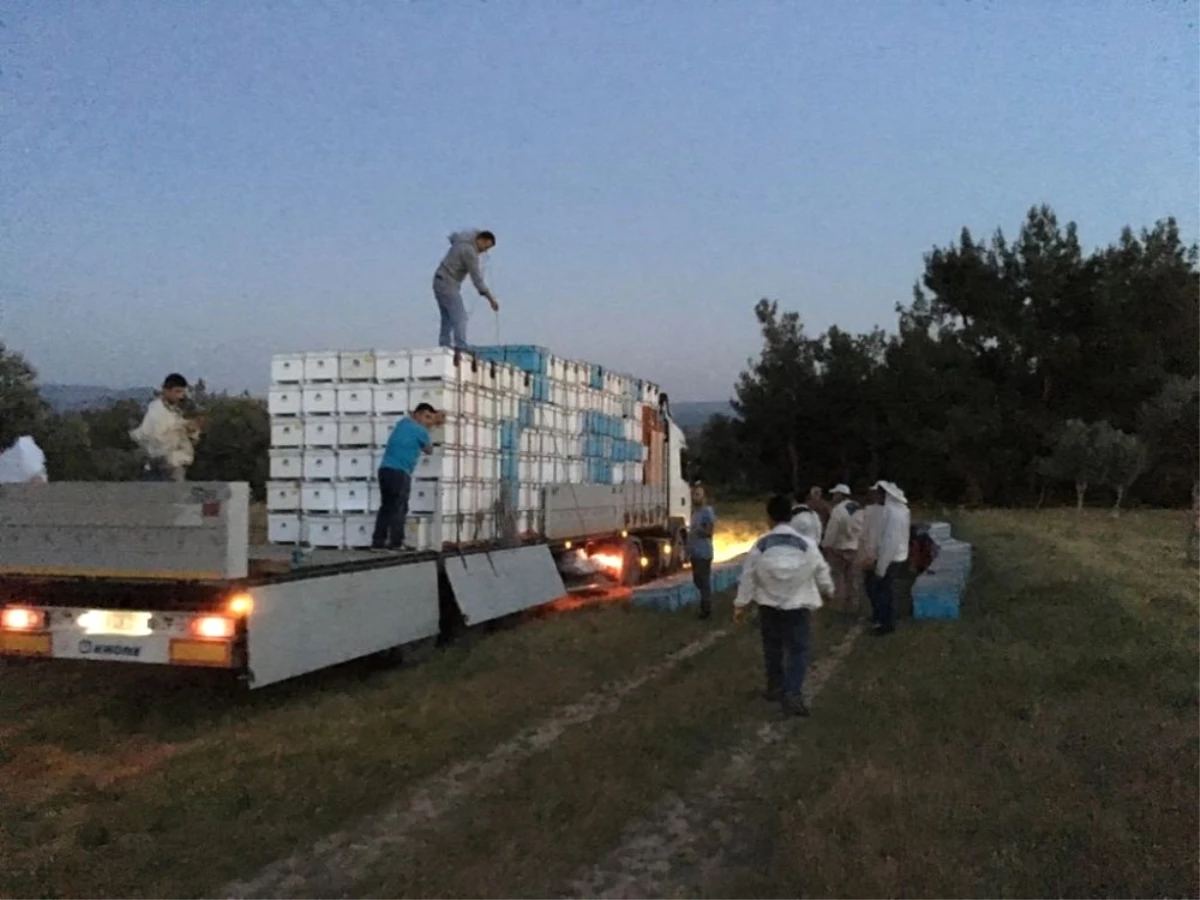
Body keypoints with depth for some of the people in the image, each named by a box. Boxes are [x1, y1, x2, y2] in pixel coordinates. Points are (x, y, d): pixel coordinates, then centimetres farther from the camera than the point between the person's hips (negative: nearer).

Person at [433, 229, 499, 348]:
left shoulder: (462, 239, 9)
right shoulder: (470, 251, -18)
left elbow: (453, 237, 36)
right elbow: (476, 278, -20)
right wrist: (491, 298, -18)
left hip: (440, 282, 10)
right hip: (448, 284, -10)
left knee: (448, 319, 10)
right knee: (460, 317, -15)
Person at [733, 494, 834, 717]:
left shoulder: (759, 546, -9)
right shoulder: (808, 545, -11)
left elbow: (747, 578, -3)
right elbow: (822, 573, 1)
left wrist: (740, 604, 9)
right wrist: (828, 591, 22)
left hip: (769, 606, 2)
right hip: (799, 607, -2)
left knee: (773, 648, 19)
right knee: (797, 650, 4)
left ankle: (775, 688, 34)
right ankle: (792, 695, -11)